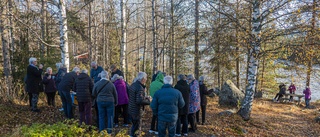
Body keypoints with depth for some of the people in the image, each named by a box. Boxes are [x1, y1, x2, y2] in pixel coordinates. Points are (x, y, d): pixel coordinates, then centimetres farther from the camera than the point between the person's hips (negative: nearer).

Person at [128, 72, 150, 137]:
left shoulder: (133, 85, 4)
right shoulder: (140, 88, -24)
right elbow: (139, 101, -30)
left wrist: (145, 97, 12)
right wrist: (148, 101, -15)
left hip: (131, 109, 9)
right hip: (136, 110, -9)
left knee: (134, 123, 25)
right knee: (136, 125, 7)